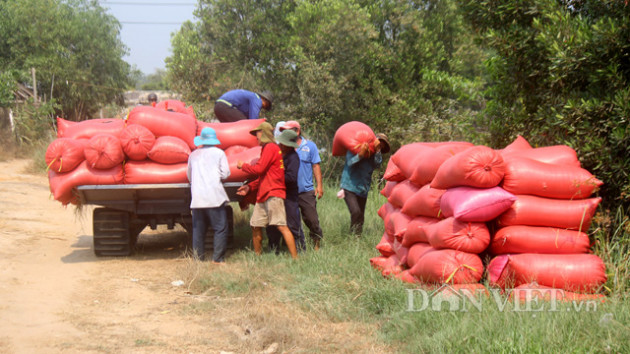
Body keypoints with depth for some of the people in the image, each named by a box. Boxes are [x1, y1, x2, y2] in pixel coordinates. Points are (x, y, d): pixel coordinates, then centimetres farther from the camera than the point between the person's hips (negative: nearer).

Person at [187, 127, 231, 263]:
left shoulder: (193, 155, 15)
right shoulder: (219, 153, 3)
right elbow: (225, 174, -1)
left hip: (196, 197, 4)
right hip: (214, 195, -4)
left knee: (198, 229, 9)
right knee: (221, 228, -2)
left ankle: (198, 258, 8)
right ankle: (217, 258, -9)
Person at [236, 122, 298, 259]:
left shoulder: (270, 147, -8)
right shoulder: (267, 148, 23)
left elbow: (259, 169, -14)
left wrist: (242, 165, 3)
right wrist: (249, 186, 18)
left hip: (273, 194, -10)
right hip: (263, 195, 10)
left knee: (281, 226, -14)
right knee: (255, 226, 10)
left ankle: (295, 258, -17)